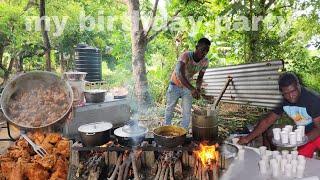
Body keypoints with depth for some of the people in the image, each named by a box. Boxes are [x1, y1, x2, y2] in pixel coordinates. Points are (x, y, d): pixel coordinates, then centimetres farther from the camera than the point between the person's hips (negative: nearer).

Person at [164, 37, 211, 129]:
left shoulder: (205, 62, -15)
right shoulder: (186, 56, -32)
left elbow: (200, 77, 0)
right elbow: (179, 74, -47)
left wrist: (198, 89, -20)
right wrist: (192, 89, -59)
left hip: (187, 87, 4)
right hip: (175, 85, -3)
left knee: (187, 112, 0)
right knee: (170, 108, 10)